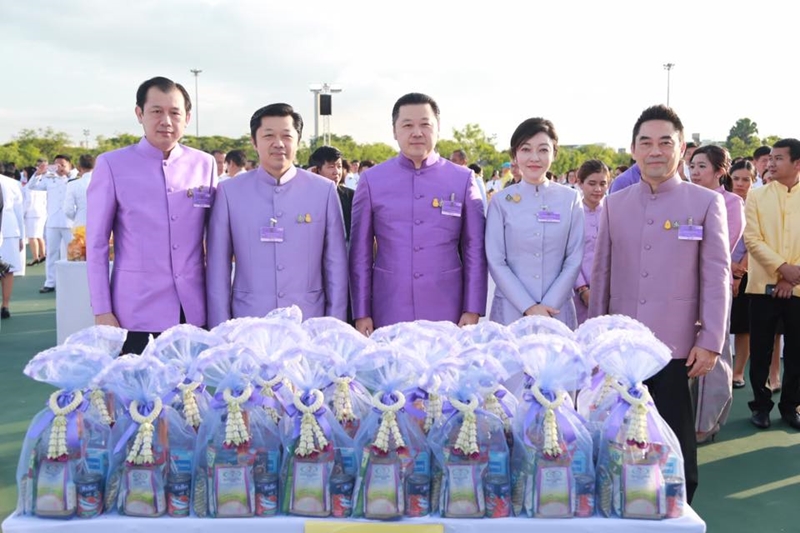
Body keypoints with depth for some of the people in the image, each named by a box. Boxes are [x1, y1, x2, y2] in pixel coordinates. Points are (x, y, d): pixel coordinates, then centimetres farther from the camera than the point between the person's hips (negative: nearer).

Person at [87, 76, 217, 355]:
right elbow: (96, 244, 0)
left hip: (195, 312, 2)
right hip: (136, 316, -2)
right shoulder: (112, 165, -2)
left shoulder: (205, 164, 6)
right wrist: (101, 311, -4)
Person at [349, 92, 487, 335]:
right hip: (388, 315, 0)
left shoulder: (463, 180, 3)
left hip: (448, 314, 0)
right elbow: (361, 252, 4)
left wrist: (473, 310, -1)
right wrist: (361, 313, 1)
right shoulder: (371, 180, 2)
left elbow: (474, 250, 4)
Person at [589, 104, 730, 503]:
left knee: (674, 443, 4)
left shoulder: (706, 203, -1)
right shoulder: (614, 204, 7)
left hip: (676, 345, -3)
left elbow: (716, 276, -3)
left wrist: (710, 341, -7)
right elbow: (601, 273, 10)